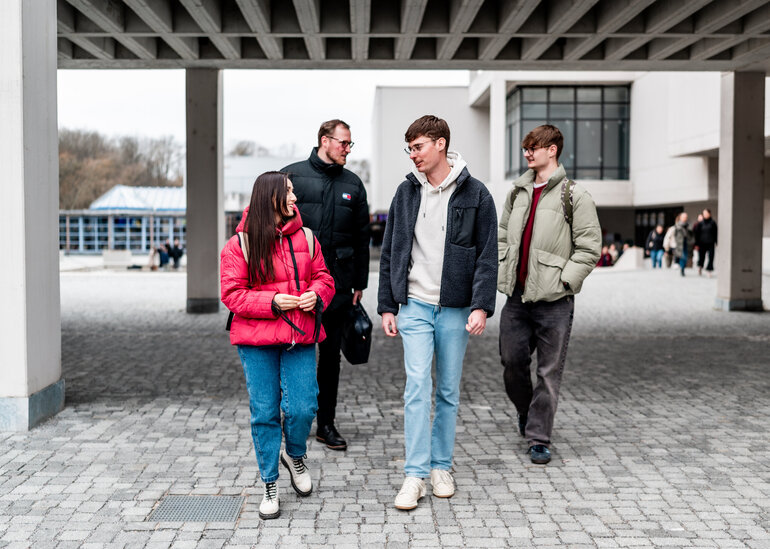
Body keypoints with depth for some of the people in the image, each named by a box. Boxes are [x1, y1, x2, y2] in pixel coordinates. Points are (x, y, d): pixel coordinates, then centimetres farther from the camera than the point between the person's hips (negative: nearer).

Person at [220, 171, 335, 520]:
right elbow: (232, 294, -4)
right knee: (264, 413, 4)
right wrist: (271, 302, -17)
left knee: (302, 407, -4)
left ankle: (295, 456, 30)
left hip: (300, 337, 2)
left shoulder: (305, 239, 8)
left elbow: (323, 278, 15)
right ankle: (270, 485, 19)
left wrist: (316, 295, -8)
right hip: (256, 341, -2)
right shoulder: (240, 244, -3)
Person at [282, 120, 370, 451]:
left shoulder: (353, 184, 11)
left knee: (331, 353, 8)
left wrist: (360, 284, 11)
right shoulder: (292, 175, 1)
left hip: (338, 284, 3)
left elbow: (362, 237, 14)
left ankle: (326, 423, 18)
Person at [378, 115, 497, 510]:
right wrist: (387, 307, 6)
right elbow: (390, 252, 10)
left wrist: (481, 306, -13)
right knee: (417, 386, -8)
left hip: (455, 309, -1)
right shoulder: (406, 192, 6)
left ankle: (441, 467, 23)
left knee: (449, 391, 8)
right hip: (415, 306, 1)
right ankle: (415, 475, -3)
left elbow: (486, 256, -3)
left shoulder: (475, 194, -1)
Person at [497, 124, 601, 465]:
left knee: (549, 371, 1)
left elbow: (589, 248, -6)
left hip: (553, 299, -5)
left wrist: (563, 281, -12)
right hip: (516, 296, 5)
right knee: (512, 361, 10)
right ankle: (526, 411, 37)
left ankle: (539, 438, 10)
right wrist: (503, 271, 8)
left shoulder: (574, 196, -5)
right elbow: (502, 236, 21)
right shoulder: (518, 192, 13)